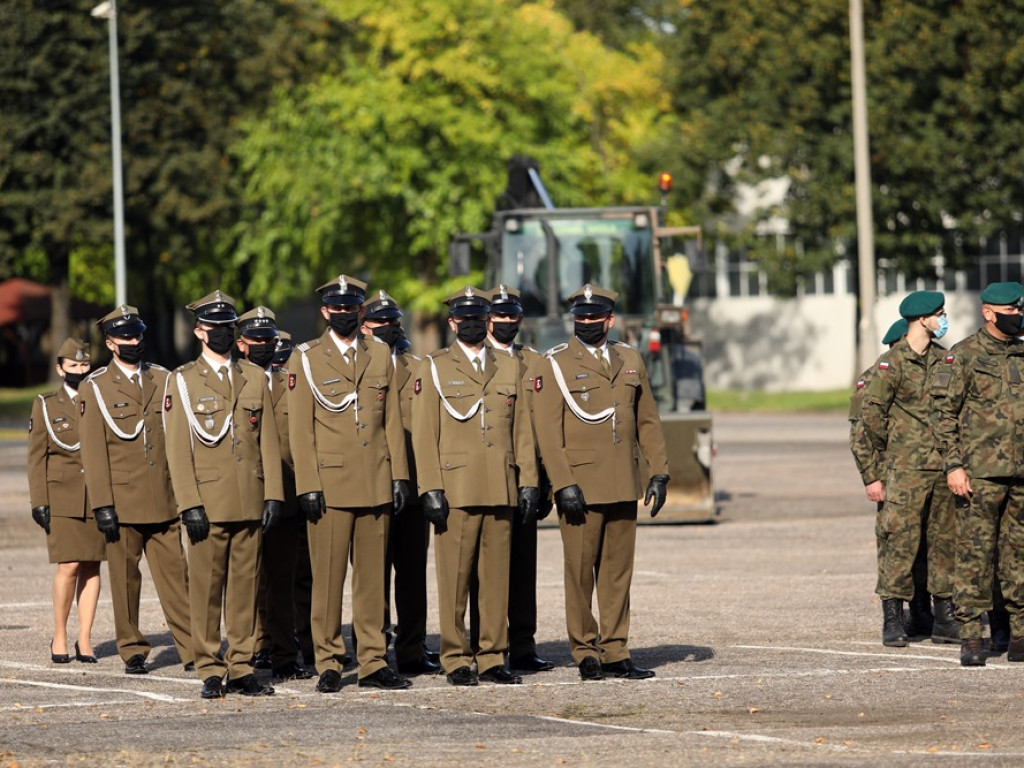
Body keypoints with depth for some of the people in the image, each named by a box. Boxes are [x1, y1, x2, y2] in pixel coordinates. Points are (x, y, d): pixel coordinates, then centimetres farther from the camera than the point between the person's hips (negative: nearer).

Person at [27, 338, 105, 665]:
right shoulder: (46, 406, 5)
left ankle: (84, 641, 5)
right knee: (69, 566, -11)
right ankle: (59, 637, 2)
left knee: (92, 566, 0)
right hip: (63, 498, -2)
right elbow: (37, 458, 3)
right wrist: (39, 501, -5)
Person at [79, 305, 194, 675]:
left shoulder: (162, 380, 11)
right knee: (125, 578, 3)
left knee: (175, 575, -1)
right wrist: (102, 504, -9)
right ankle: (133, 651, 12)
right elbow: (93, 451, -3)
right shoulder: (96, 388, 1)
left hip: (165, 501, 2)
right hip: (123, 502, -2)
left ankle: (191, 649, -1)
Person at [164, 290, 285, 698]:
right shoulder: (181, 381, 2)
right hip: (208, 504, -3)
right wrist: (190, 504, -10)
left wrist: (273, 494, 1)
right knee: (206, 588, -1)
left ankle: (241, 668, 9)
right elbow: (177, 448, -3)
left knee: (245, 586, 4)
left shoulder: (255, 378, 12)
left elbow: (269, 440, 11)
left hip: (251, 503, 3)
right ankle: (211, 671, 3)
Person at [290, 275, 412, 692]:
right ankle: (329, 664, 3)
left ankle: (373, 662, 10)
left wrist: (399, 476, 5)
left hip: (376, 485, 3)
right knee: (328, 577, -2)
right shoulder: (308, 358, 1)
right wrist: (308, 486, -9)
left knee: (372, 576, 6)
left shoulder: (380, 355, 11)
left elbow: (392, 420, 12)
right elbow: (300, 427, -2)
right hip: (330, 484, -3)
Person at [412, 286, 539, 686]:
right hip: (455, 488, -3)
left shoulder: (509, 367, 15)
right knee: (455, 577, -3)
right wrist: (430, 489, -8)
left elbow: (522, 430, 15)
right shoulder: (434, 368, 4)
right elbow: (424, 433, 0)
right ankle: (456, 660, 2)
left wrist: (528, 481, 7)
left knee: (497, 576, 4)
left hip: (501, 489, 3)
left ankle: (493, 658, 9)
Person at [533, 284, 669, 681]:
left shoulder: (630, 360, 11)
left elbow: (648, 421, 16)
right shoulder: (555, 364, -2)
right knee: (580, 572, -1)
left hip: (623, 489, 4)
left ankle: (614, 652, 11)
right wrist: (563, 484, -14)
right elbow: (547, 431, -7)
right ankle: (586, 653, 7)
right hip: (580, 488, -4)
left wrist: (658, 472, 8)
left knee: (618, 571, 7)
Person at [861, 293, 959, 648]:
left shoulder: (944, 359, 11)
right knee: (900, 540, -6)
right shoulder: (892, 363, -7)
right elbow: (872, 412, -5)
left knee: (944, 539, 7)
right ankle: (893, 621, -3)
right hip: (907, 468, -6)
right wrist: (890, 450, 4)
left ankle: (944, 619, 13)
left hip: (944, 465, 6)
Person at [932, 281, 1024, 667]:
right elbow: (944, 413, -5)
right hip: (981, 473, -5)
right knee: (975, 553, -4)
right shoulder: (963, 356, -3)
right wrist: (954, 465, -12)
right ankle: (970, 636, -1)